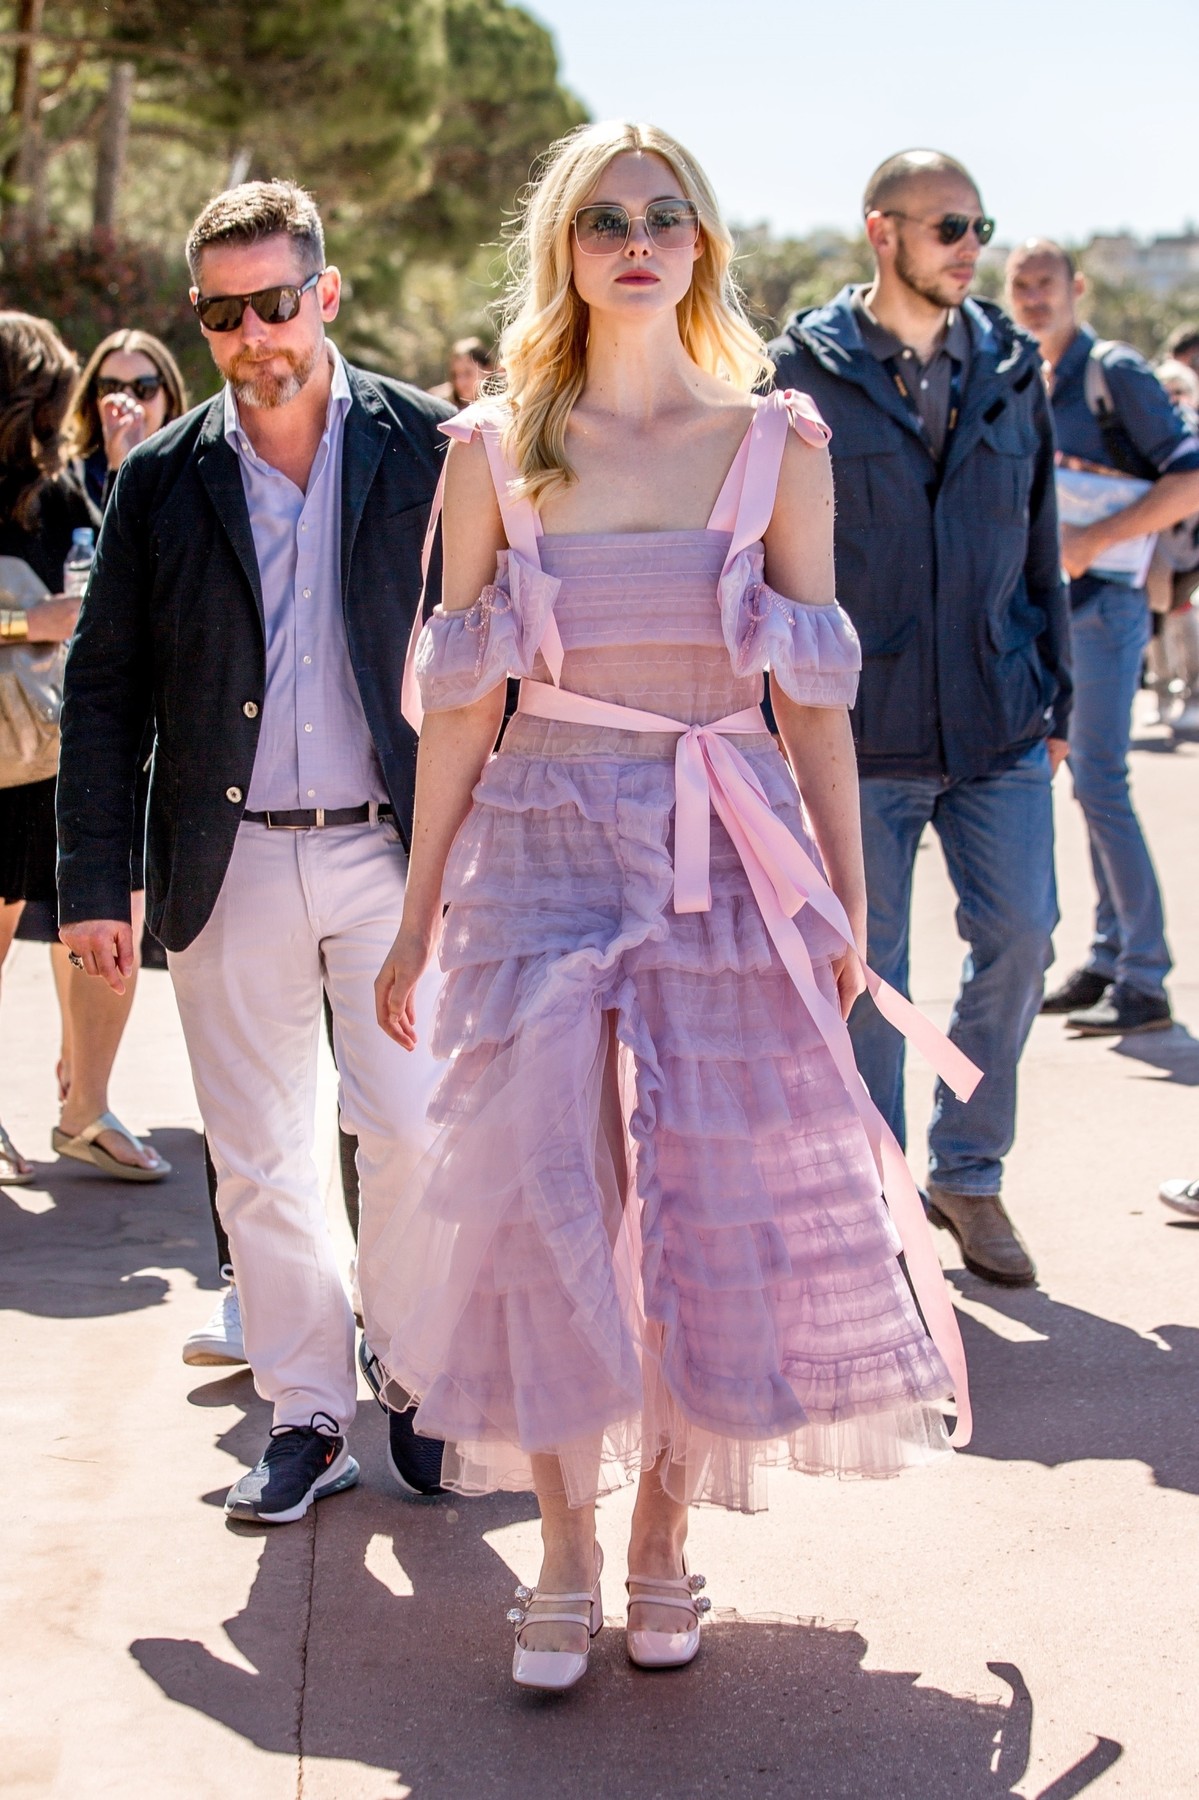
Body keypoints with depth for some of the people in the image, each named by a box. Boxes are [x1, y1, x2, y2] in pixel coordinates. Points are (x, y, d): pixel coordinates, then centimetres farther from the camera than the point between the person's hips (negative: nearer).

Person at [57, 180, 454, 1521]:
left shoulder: (427, 449, 0)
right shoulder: (161, 481, 4)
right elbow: (103, 692, 6)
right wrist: (93, 881, 2)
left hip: (393, 855, -2)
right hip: (229, 869, 2)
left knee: (414, 1133, -3)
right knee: (257, 1162, 7)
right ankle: (306, 1417, 21)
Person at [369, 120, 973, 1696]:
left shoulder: (779, 443, 3)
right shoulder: (492, 452, 4)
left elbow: (814, 695, 6)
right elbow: (464, 705, 6)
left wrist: (845, 901, 5)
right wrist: (418, 917, 6)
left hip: (728, 860, 0)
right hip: (546, 856, 0)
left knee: (721, 1204, 1)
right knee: (547, 1196, -2)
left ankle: (666, 1536, 21)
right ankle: (567, 1559, 15)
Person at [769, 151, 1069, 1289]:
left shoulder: (1009, 368, 9)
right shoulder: (809, 371, -2)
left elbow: (1038, 543, 15)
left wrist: (1053, 697, 14)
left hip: (999, 726, 3)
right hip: (861, 727, -3)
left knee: (1019, 936, 0)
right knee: (864, 966, 4)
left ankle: (967, 1172, 19)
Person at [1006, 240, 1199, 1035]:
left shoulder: (1115, 372, -10)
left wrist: (1094, 540, -22)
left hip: (1105, 602, -8)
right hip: (1058, 604, 8)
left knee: (1100, 783, -11)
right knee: (1092, 782, 11)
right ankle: (1109, 958, 18)